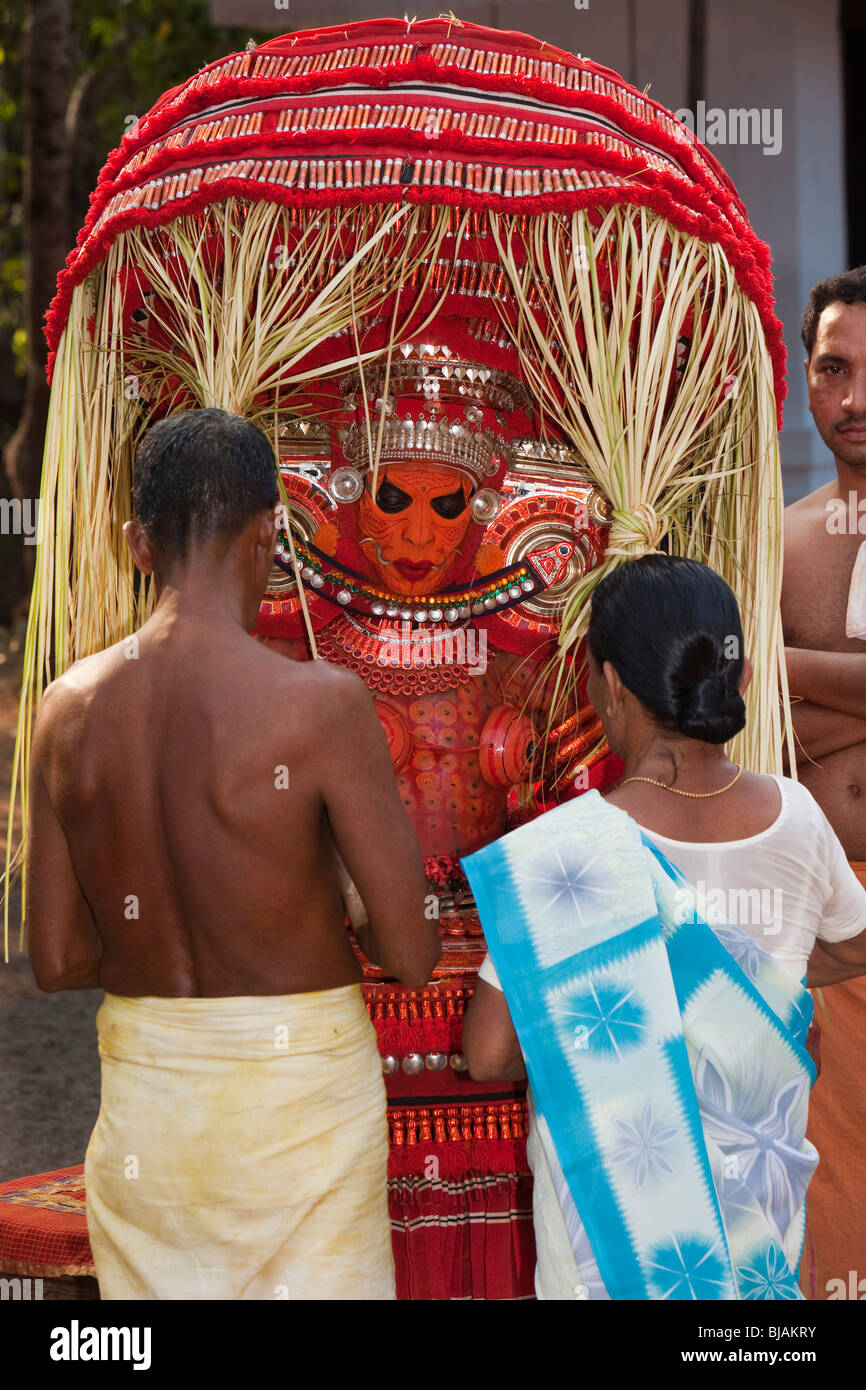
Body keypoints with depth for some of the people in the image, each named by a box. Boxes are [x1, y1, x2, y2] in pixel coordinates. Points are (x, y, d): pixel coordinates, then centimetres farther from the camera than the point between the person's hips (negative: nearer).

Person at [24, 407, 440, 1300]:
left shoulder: (69, 709, -2)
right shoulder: (320, 704, -15)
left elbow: (55, 960, 3)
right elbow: (412, 955, -13)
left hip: (142, 1092, 4)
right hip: (297, 1086, -4)